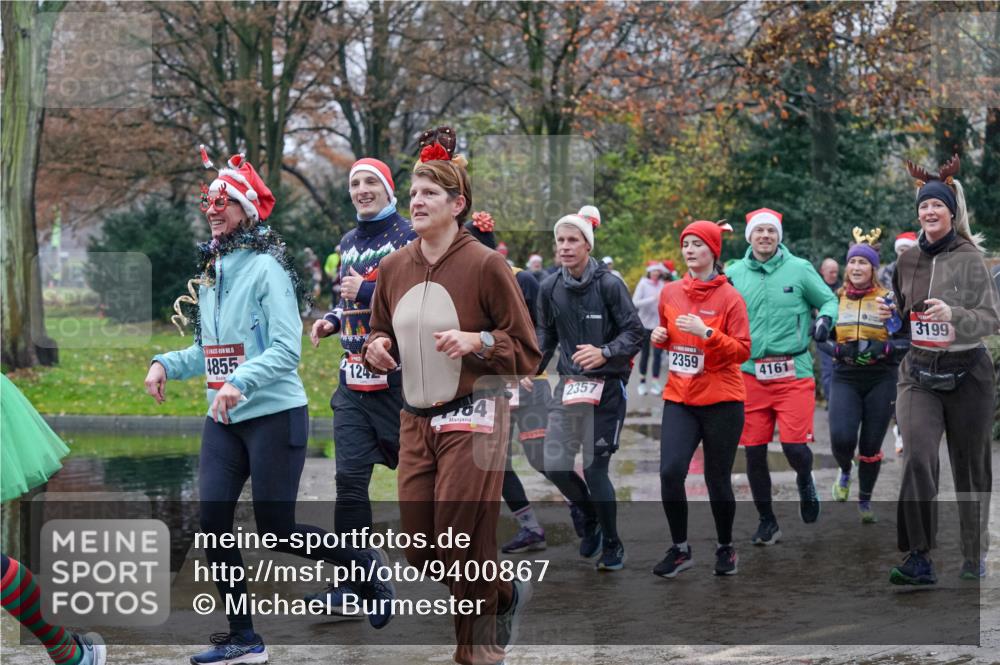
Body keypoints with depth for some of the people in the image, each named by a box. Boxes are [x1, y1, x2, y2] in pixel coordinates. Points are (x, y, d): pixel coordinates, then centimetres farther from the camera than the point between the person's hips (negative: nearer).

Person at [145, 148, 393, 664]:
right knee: (213, 521, -3)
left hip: (274, 414, -7)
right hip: (223, 420, 7)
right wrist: (167, 363, 4)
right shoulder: (208, 273, 12)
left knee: (277, 530, -5)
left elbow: (286, 348, -19)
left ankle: (367, 565, 20)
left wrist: (240, 382, -31)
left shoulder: (265, 268, -12)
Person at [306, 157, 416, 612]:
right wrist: (331, 321, 10)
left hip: (400, 378, -6)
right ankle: (351, 583, -3)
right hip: (354, 380, 6)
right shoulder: (348, 243, 16)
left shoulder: (409, 237, -5)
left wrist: (369, 292, -16)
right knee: (350, 477, -4)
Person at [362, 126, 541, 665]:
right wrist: (377, 348, -2)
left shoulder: (485, 265, -11)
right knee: (418, 547, 6)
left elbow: (526, 350, -7)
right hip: (414, 419, 6)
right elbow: (383, 332, 21)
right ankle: (507, 593, 32)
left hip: (471, 419, -6)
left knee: (463, 544, -4)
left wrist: (477, 341, -23)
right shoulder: (394, 266, 6)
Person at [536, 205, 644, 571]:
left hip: (606, 386, -5)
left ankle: (612, 545, 15)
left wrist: (605, 353, -25)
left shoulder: (609, 284, -11)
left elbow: (634, 332, -10)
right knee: (555, 465, 1)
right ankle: (591, 519, 30)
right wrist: (533, 366, 2)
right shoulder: (550, 288, 4)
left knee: (595, 470, -6)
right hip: (569, 385, 5)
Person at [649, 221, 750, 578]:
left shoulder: (729, 297, -8)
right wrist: (659, 336, 1)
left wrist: (706, 333, -22)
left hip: (721, 401, -4)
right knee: (670, 471, -10)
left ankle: (725, 548, 25)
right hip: (679, 399, 4)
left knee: (718, 479, 4)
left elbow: (742, 350, -11)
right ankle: (680, 549, 5)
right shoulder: (670, 293, 6)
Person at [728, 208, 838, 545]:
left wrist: (825, 319, -11)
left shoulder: (799, 269, 1)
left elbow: (828, 299, 10)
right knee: (753, 450, 3)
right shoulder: (735, 273, 7)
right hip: (750, 373, 3)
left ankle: (805, 481, 26)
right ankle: (766, 520, 20)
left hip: (793, 372, -2)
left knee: (794, 445, -11)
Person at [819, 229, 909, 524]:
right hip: (845, 378, 1)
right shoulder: (835, 299, 7)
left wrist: (883, 347, -19)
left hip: (881, 380, -1)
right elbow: (820, 339, 11)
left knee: (871, 445, 4)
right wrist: (839, 349, -9)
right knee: (841, 438, -17)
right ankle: (845, 472, 18)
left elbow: (908, 339, -1)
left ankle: (865, 500, 24)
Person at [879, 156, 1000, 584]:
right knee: (917, 459, -17)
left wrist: (954, 315, -25)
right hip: (918, 374, 3)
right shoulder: (907, 262, 8)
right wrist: (891, 316, -1)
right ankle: (919, 559, -15)